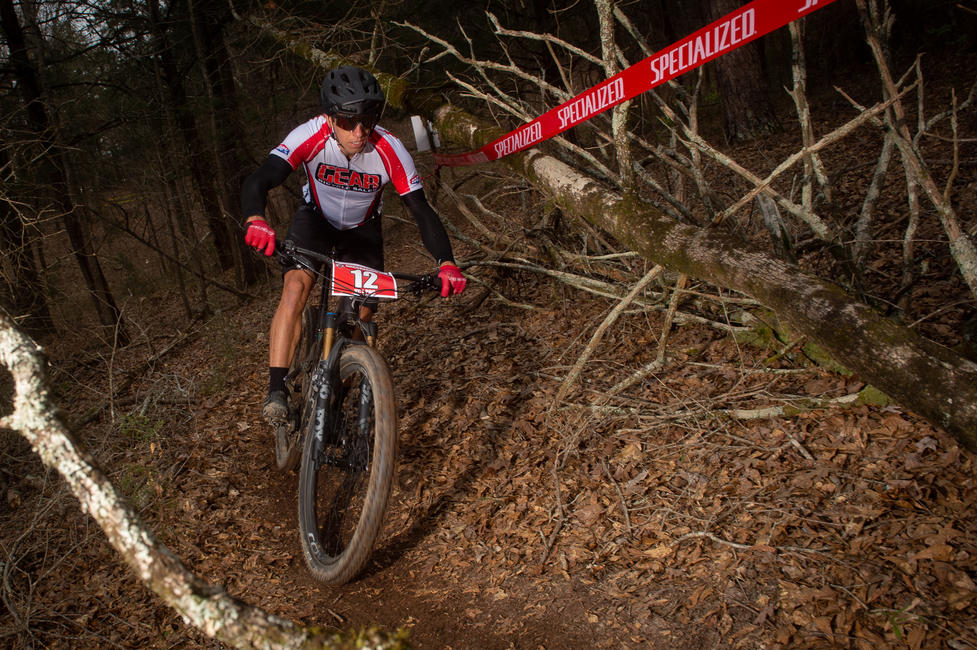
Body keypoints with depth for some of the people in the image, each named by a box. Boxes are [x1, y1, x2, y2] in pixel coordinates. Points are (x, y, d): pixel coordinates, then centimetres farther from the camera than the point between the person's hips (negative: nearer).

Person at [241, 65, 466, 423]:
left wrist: (447, 264, -43)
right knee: (295, 287, -27)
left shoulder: (389, 150, -30)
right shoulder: (311, 136, -32)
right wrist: (256, 220, -62)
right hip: (315, 219, -1)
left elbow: (422, 211, -29)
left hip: (362, 231, 1)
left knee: (363, 317, -4)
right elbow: (256, 182, -39)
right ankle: (277, 392, -25)